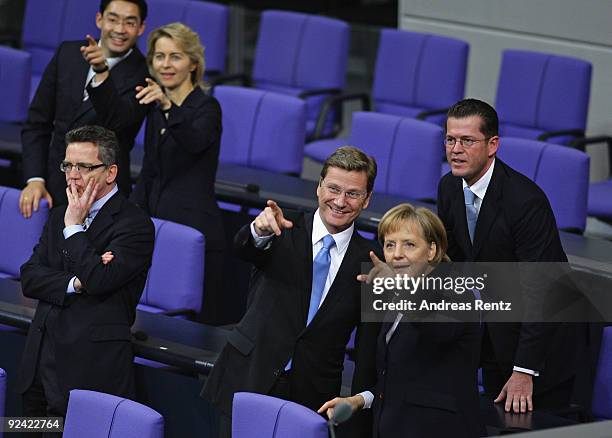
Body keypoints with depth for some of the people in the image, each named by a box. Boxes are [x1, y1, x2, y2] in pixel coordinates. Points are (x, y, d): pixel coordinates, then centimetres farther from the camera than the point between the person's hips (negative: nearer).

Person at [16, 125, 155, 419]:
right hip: (42, 359, 7)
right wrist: (74, 284, -10)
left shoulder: (134, 224, -7)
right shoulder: (59, 216, 18)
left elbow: (99, 279, -19)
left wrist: (74, 226, -9)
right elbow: (29, 277, 8)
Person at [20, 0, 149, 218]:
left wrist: (102, 73, -40)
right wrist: (35, 179, -2)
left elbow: (117, 120, -25)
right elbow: (37, 123, 8)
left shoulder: (143, 73, -8)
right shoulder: (68, 53, 5)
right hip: (53, 189, 4)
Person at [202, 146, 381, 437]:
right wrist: (260, 230, -45)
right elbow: (243, 249, -22)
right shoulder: (285, 230, 0)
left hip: (312, 399, 0)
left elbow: (368, 349, 5)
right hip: (249, 378, 0)